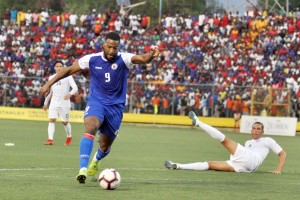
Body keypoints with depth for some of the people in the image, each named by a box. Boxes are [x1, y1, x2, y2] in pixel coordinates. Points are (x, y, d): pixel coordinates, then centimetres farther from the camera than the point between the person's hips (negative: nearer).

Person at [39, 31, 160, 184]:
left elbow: (142, 59, -30)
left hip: (115, 107, 1)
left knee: (105, 147, 11)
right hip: (96, 102, -1)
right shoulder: (92, 59, -7)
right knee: (90, 128, -33)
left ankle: (96, 160, 50)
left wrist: (152, 55, -53)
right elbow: (69, 70, 3)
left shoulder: (123, 59, -12)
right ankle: (83, 169, -39)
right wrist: (49, 84, 1)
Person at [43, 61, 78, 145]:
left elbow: (75, 88, -12)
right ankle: (50, 139, -18)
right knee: (51, 120, -12)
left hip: (64, 103, -3)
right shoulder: (51, 78, 11)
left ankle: (69, 137, 31)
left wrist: (70, 94, -32)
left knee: (65, 122, 6)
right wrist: (45, 103, 23)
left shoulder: (68, 77, -3)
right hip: (54, 103, 3)